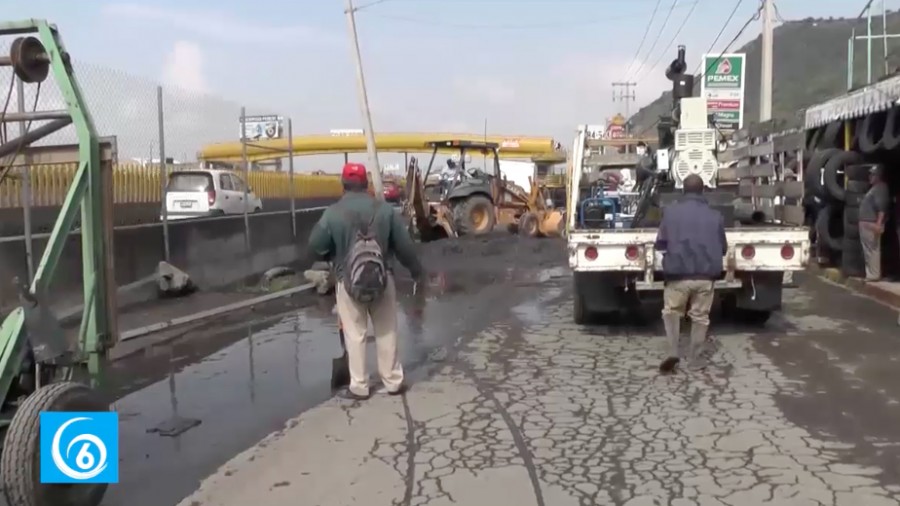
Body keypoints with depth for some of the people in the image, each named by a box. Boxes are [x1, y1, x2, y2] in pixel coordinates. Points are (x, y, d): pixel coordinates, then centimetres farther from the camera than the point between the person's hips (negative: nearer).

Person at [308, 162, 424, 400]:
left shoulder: (333, 213, -10)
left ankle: (359, 387, 14)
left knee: (355, 334, 8)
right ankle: (393, 381, 22)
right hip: (382, 278, 2)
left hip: (348, 282, -2)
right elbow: (404, 244, 1)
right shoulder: (385, 209, -3)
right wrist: (416, 269, 17)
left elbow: (315, 246, -3)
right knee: (387, 332, 13)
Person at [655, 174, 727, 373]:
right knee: (700, 317, 13)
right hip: (706, 275, 1)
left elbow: (660, 244, 3)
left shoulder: (671, 211, -1)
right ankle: (696, 358, 19)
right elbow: (723, 248, 13)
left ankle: (673, 351, 2)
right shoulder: (715, 216, 4)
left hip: (678, 274, -1)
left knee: (671, 311, 17)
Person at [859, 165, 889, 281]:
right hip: (866, 223, 11)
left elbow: (882, 207, -22)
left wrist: (879, 224, -28)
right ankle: (871, 273, 20)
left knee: (872, 249, -9)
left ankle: (873, 275, -8)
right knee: (868, 250, 14)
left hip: (872, 224, -11)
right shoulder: (875, 188, 20)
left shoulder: (881, 188, -12)